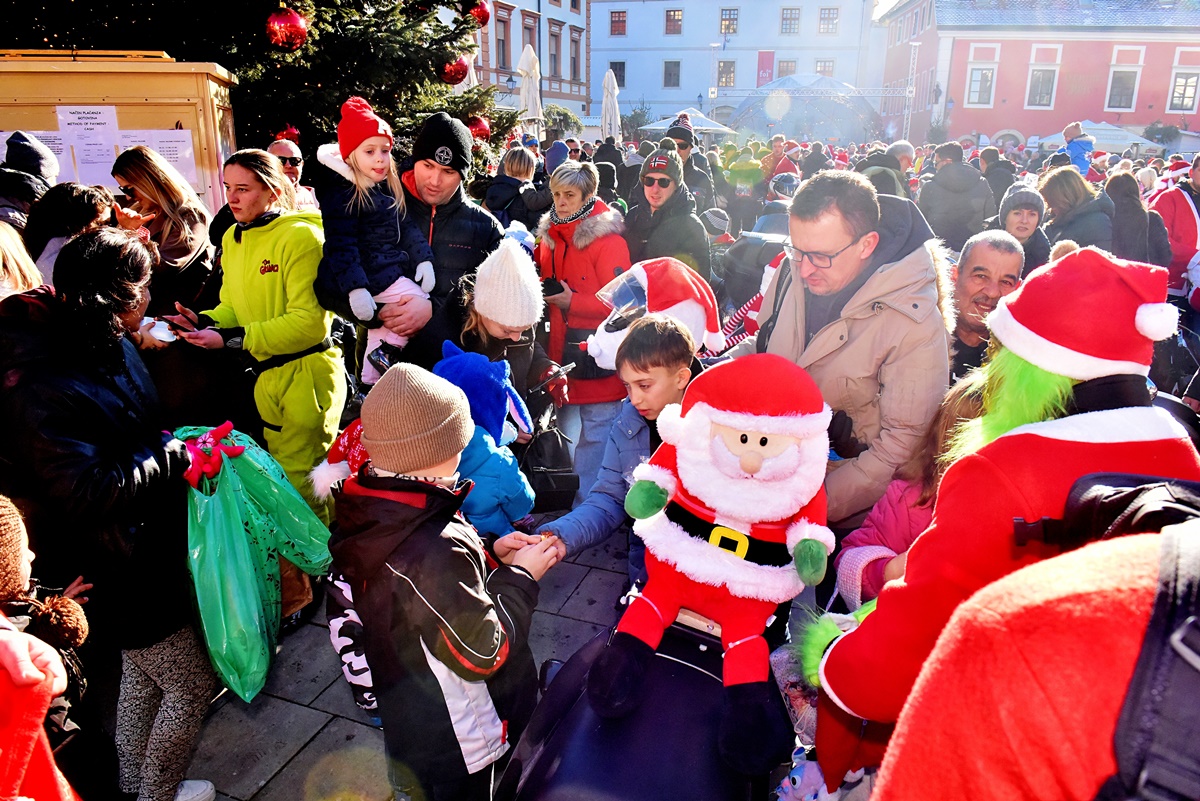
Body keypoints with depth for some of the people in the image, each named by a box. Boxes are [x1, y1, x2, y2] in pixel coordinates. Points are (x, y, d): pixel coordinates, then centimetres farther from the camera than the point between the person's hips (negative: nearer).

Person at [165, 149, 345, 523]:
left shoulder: (301, 235, -15)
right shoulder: (232, 238, 10)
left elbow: (309, 322, -22)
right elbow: (232, 306, 16)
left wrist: (232, 339, -23)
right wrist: (205, 321, -7)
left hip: (307, 372, -8)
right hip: (265, 376, 8)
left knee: (299, 478, -3)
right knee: (281, 473, 19)